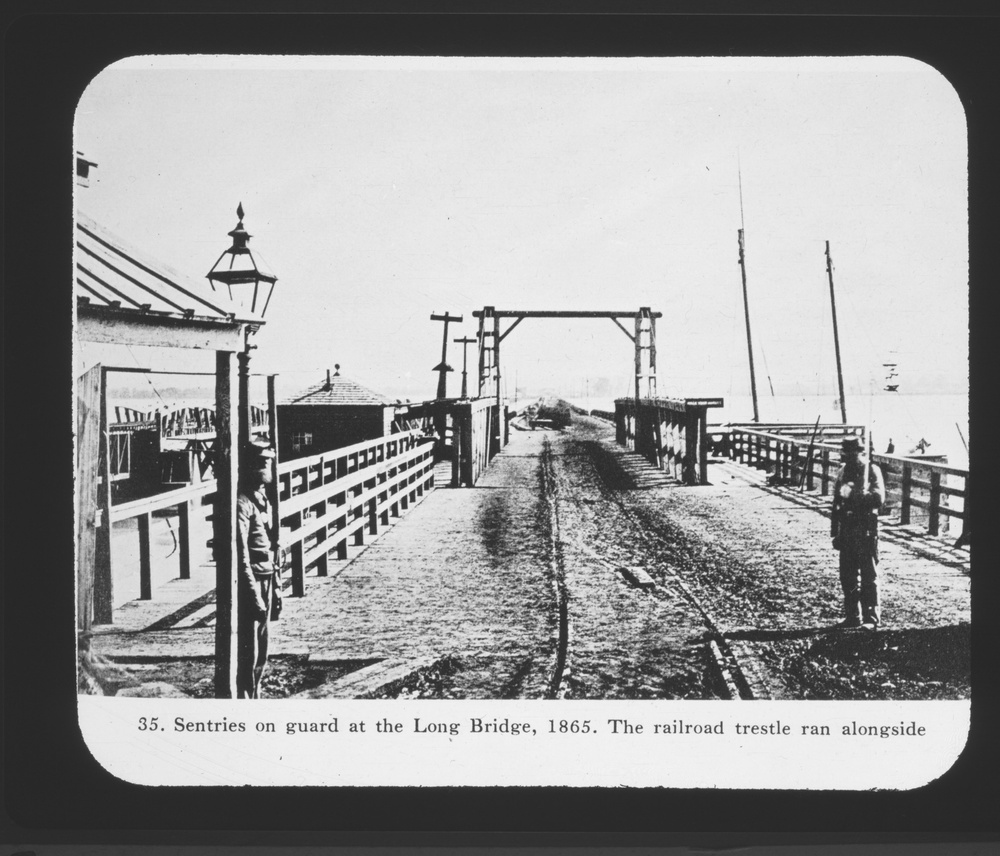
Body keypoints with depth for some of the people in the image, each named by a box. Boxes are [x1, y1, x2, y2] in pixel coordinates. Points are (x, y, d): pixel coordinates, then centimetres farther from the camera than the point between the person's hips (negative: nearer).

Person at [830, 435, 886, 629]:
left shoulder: (872, 471, -5)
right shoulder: (843, 472, 11)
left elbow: (878, 498, -18)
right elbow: (836, 503, 15)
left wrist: (853, 494, -24)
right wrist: (835, 532, 13)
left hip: (866, 532, -6)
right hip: (846, 531, 6)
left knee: (868, 576, -2)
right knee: (847, 577, 9)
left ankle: (871, 617, 4)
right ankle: (852, 616, 18)